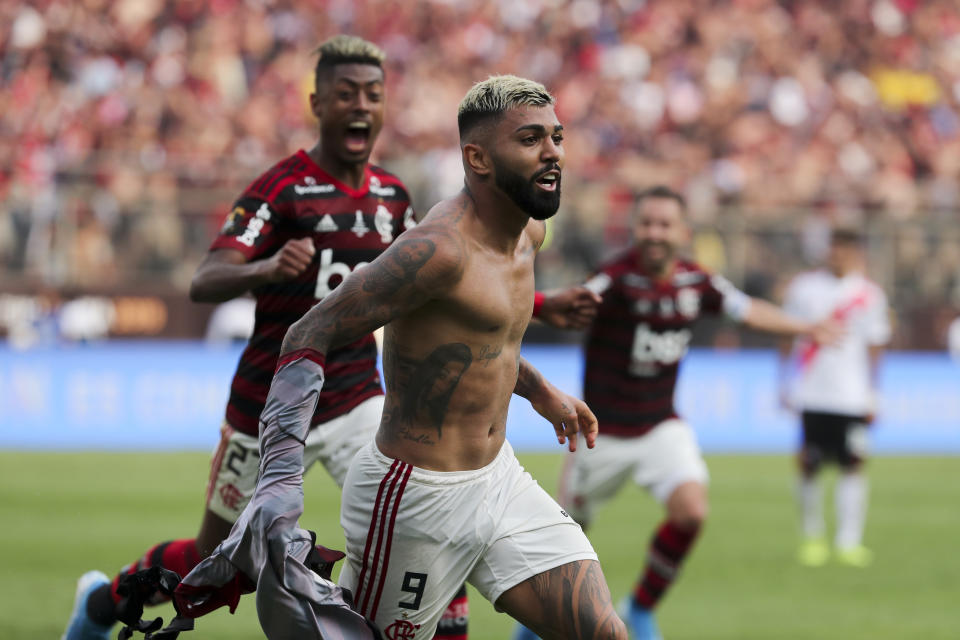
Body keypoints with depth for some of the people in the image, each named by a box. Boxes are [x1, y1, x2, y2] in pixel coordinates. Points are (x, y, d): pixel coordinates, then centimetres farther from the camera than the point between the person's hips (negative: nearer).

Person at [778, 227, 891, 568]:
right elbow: (788, 340, 12)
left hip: (852, 396, 0)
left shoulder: (869, 294, 5)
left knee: (852, 466, -4)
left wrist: (872, 394, 4)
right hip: (811, 396, 0)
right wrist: (785, 383, 9)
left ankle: (849, 542, -2)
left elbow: (874, 347, 8)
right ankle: (812, 538, 14)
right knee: (808, 466, 0)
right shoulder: (803, 287, 5)